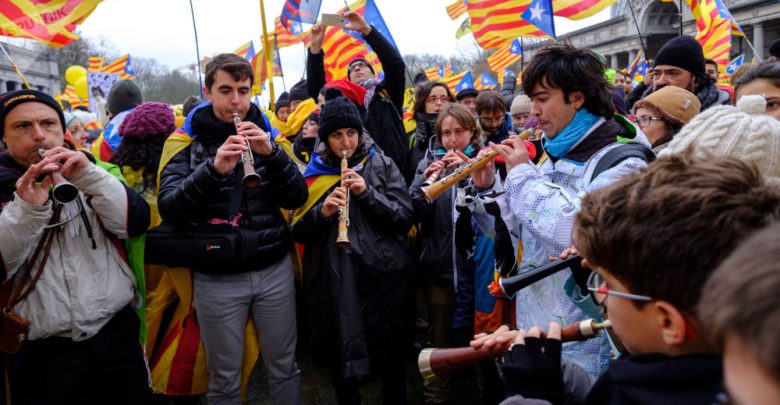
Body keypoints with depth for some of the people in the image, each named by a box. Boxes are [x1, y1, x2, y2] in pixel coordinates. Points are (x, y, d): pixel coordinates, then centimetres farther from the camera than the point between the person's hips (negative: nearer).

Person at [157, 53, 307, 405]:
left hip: (274, 269, 2)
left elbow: (297, 198, -3)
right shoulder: (189, 144, -2)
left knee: (284, 368, 14)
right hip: (217, 278, -2)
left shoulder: (265, 135, 5)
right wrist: (214, 168, -30)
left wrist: (270, 153, -19)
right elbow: (169, 209, -15)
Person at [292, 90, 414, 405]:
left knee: (390, 358, 7)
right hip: (334, 282, 2)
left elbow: (405, 218, -4)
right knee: (341, 359, 12)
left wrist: (367, 193, -16)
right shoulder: (314, 172, 7)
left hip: (382, 276, -1)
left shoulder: (382, 165, 3)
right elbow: (299, 232, 4)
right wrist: (322, 212, -16)